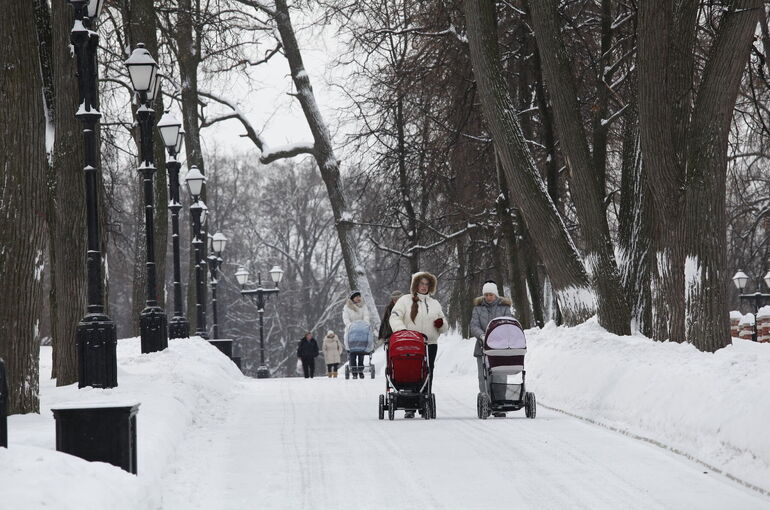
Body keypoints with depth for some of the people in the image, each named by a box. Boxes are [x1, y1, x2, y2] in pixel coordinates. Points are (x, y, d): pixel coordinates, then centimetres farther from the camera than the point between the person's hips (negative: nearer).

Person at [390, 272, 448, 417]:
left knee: (427, 375, 2)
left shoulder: (435, 304, 21)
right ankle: (409, 408, -8)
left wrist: (441, 324, 1)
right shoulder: (405, 300, 8)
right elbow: (395, 317, -3)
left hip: (430, 344, 4)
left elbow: (444, 328, 25)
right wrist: (401, 330, -21)